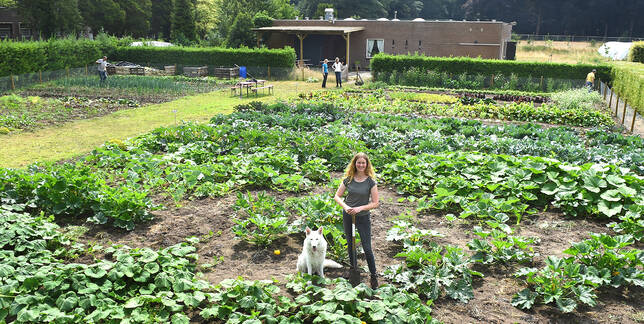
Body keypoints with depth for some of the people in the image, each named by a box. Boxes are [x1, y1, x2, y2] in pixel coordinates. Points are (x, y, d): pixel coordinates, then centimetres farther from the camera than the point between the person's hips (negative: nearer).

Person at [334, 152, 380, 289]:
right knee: (350, 245, 16)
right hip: (347, 216, 3)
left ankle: (374, 276, 13)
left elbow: (375, 203, -10)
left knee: (367, 248, -2)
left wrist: (360, 208, -21)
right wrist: (345, 206, -18)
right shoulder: (348, 179, -4)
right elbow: (337, 196, 0)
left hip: (363, 217, -3)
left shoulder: (370, 181, -11)